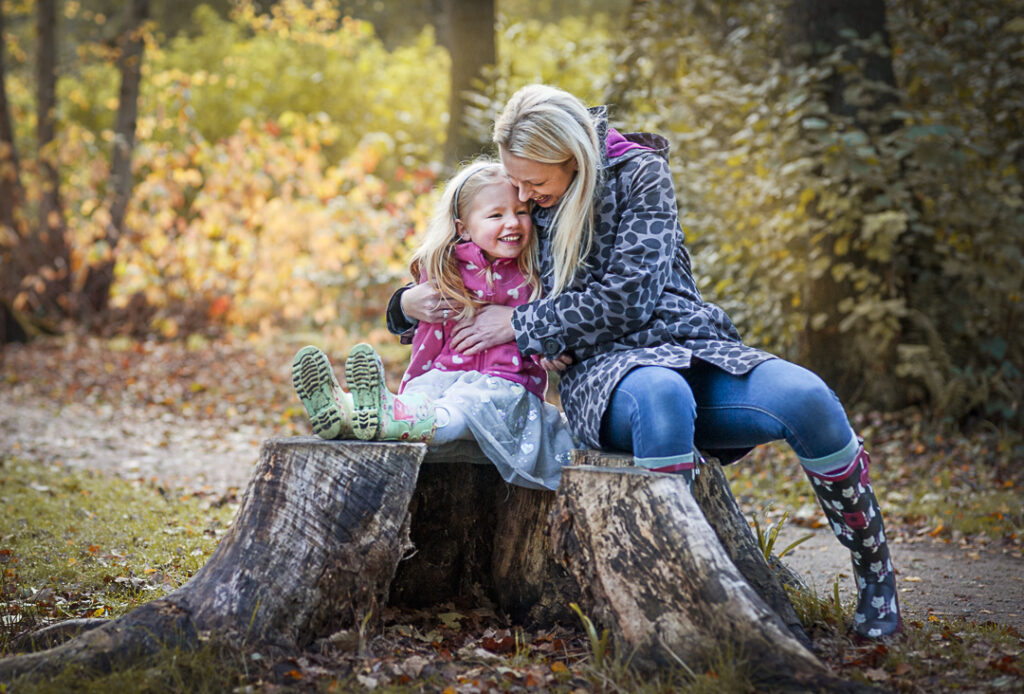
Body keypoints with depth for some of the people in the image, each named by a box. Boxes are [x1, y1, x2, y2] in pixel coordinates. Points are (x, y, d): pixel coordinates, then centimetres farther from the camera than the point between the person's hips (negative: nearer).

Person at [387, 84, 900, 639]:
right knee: (662, 393, -40)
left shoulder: (639, 173, 1)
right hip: (603, 371, 0)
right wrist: (409, 303, 1)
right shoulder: (517, 203, 12)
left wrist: (521, 324, -8)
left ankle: (876, 578, -11)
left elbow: (628, 297, -9)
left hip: (689, 346, 0)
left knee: (806, 398, -30)